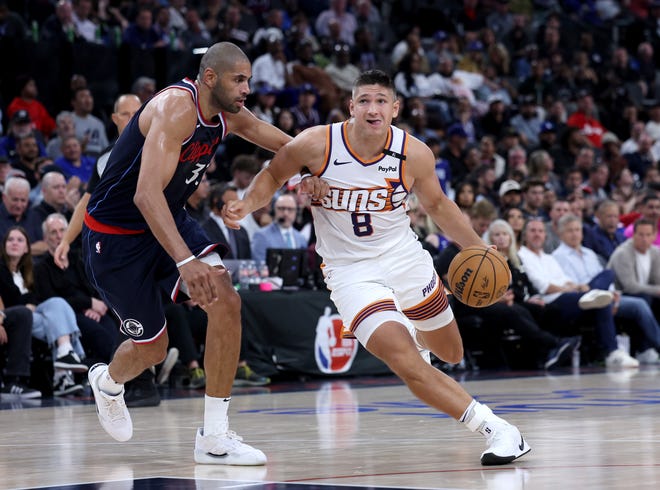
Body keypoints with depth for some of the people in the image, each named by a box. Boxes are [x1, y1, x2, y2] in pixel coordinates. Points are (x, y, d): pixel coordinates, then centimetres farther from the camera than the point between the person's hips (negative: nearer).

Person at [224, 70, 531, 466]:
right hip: (350, 268, -3)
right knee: (406, 363, -22)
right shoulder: (317, 144, -19)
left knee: (451, 354, 21)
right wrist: (246, 205, -19)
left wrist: (478, 248, 1)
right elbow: (272, 177, 0)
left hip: (404, 256, 3)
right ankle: (496, 430, -14)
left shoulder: (414, 154, -13)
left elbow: (436, 204, 6)